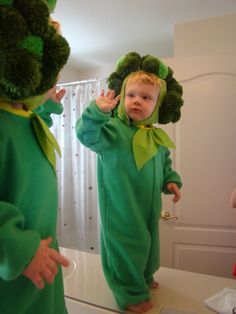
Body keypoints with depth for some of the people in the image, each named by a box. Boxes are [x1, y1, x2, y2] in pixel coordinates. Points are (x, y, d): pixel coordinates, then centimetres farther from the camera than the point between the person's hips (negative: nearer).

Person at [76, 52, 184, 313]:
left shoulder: (157, 138, 6)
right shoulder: (113, 128, -14)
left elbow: (165, 165, 18)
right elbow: (87, 135, -30)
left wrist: (171, 181, 4)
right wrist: (98, 111, -43)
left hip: (148, 208, 7)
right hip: (121, 209, -7)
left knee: (147, 242, 23)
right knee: (127, 246, 3)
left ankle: (144, 277, 49)